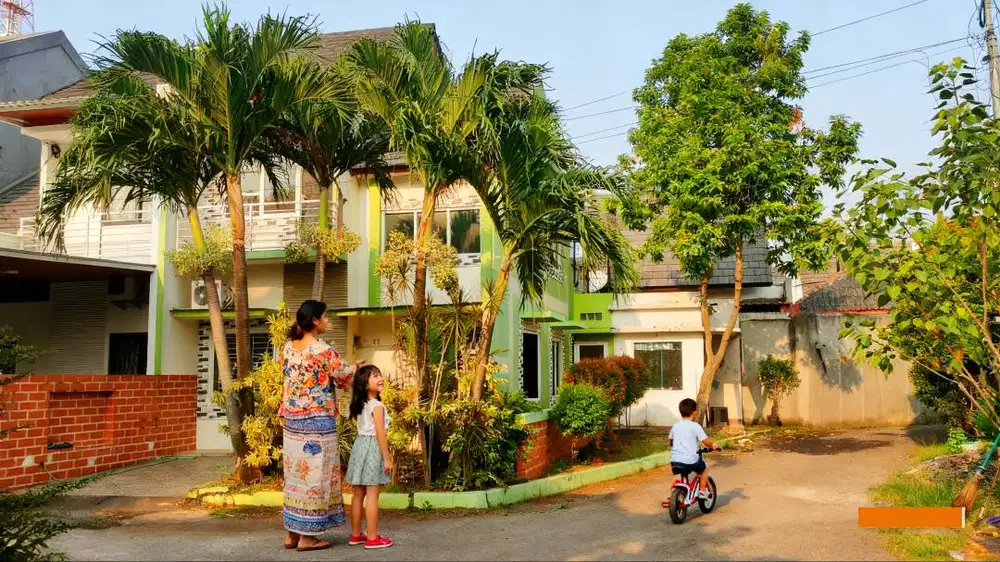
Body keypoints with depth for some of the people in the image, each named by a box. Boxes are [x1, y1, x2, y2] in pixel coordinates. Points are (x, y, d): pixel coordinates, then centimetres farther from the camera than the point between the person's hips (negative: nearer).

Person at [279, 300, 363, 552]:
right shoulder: (322, 349, -16)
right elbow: (345, 376, -7)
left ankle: (291, 533, 19)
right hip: (317, 420, -8)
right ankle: (307, 536, 6)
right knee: (313, 474, 0)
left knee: (295, 473, 13)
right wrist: (355, 367, 18)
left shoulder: (289, 347, 6)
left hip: (291, 418, 8)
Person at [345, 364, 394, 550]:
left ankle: (356, 534, 21)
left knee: (358, 494, 13)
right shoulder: (377, 405, -15)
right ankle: (372, 538, 2)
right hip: (372, 449, -9)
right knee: (372, 496, -3)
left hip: (360, 445, 9)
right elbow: (380, 434, -18)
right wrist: (387, 458, -13)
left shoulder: (361, 404, 11)